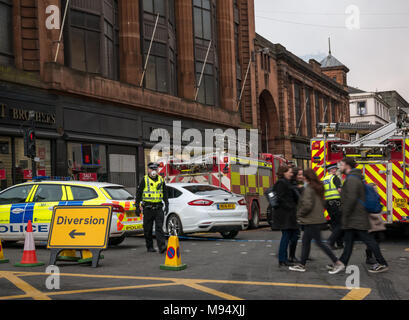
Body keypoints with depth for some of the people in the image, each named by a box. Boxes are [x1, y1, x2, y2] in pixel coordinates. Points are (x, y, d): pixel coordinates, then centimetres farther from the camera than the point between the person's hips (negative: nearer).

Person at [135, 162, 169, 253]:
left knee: (159, 227, -8)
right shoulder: (144, 180, 1)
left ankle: (162, 246, -14)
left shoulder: (161, 180, 11)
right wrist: (137, 207, -3)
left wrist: (166, 205, 9)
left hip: (158, 208, 2)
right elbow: (138, 194, 2)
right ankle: (150, 247, 16)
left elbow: (165, 193, 18)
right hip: (148, 208, -2)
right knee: (148, 229, 5)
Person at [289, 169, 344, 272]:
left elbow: (307, 205, -23)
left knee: (319, 242, -5)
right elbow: (323, 203, 16)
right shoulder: (319, 187, 11)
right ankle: (302, 265, 20)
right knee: (305, 241, 14)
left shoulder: (309, 188, -16)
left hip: (312, 221, -9)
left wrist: (300, 214, -7)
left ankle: (337, 262, -5)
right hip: (319, 219, 9)